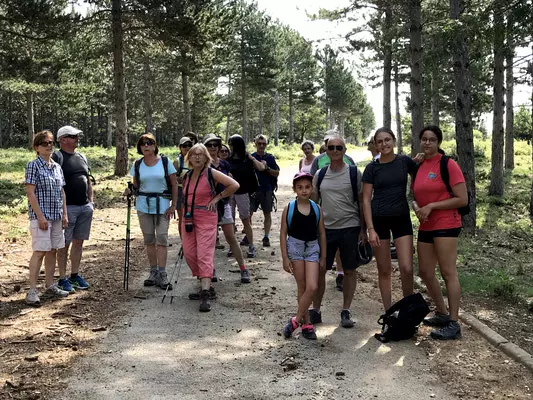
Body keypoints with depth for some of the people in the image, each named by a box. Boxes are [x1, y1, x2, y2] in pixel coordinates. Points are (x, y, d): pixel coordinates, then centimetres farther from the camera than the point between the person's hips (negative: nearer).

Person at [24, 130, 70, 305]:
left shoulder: (57, 167, 12)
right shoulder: (33, 165, -8)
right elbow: (30, 193, -13)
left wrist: (65, 214, 11)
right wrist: (40, 216, -17)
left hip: (56, 216, 7)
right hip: (40, 215, -7)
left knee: (52, 250, 11)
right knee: (40, 251, -8)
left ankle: (50, 285, 22)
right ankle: (32, 291, -3)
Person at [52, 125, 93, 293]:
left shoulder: (82, 157, 16)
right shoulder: (57, 157, -7)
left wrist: (91, 200, 14)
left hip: (85, 207, 7)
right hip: (68, 207, -7)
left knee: (79, 241, 12)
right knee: (64, 244, 0)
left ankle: (75, 275, 22)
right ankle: (63, 279, 8)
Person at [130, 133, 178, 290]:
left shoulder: (165, 162, -3)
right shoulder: (137, 165, 5)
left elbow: (174, 185, -1)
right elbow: (135, 186, 14)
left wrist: (173, 205, -7)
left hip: (162, 205, -3)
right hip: (143, 205, 3)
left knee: (162, 239, -8)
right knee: (149, 240, 8)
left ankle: (162, 274, -6)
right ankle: (153, 272, 18)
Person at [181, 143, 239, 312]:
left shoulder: (211, 173, -7)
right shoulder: (187, 175, 11)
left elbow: (234, 185, -11)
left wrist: (217, 197, -8)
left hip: (206, 218, -7)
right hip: (188, 218, 7)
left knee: (204, 255, -12)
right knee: (189, 254, 6)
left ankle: (205, 296, -14)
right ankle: (206, 287, 20)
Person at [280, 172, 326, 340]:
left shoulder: (316, 209, 1)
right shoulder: (289, 209, -5)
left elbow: (322, 233, 7)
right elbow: (283, 233, -2)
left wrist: (323, 257, 8)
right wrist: (285, 258, -6)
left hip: (312, 247, 2)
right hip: (295, 246, -2)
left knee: (312, 287, -10)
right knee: (302, 287, 5)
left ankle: (296, 320, 4)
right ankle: (306, 324, 17)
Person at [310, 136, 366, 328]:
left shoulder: (354, 173, -1)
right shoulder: (320, 174, 7)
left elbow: (362, 202, 1)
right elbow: (313, 201, 13)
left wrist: (363, 229, -2)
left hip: (350, 228, -2)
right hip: (326, 228, 2)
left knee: (349, 270, 6)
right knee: (319, 270, 4)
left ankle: (346, 312, 17)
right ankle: (315, 310, 17)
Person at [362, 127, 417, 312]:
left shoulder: (404, 161, 1)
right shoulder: (372, 168, -2)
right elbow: (366, 199, -3)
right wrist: (370, 229, -9)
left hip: (401, 218, 1)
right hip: (379, 220, 0)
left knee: (407, 269, -8)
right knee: (384, 270, 5)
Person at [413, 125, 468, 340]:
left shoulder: (448, 165, -10)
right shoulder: (418, 166, 9)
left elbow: (462, 199, -13)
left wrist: (431, 206, -16)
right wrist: (417, 208, -3)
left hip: (446, 225, -7)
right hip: (425, 227, 7)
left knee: (448, 273, -7)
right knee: (425, 272, 12)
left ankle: (454, 324, -1)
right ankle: (442, 313, 28)